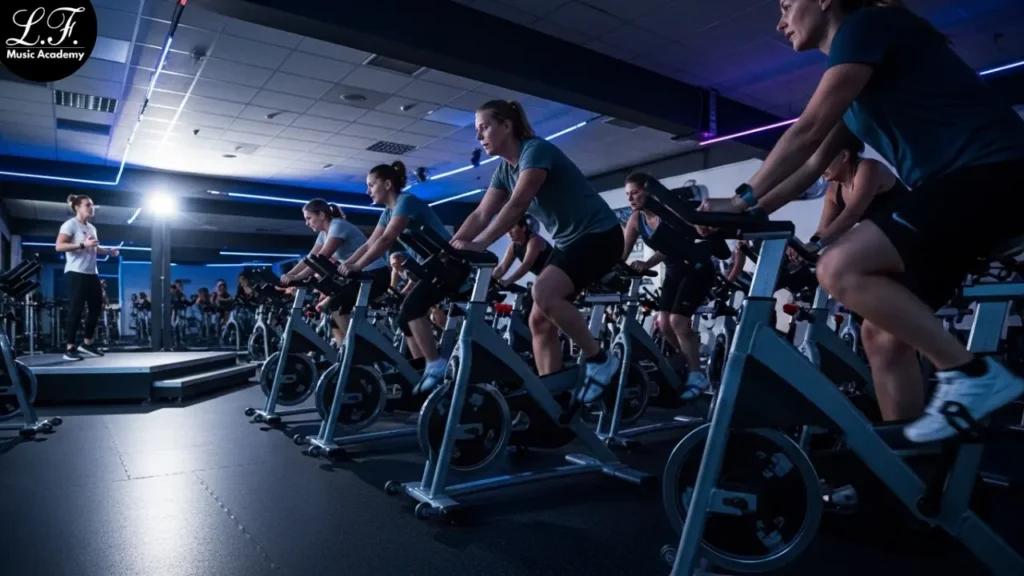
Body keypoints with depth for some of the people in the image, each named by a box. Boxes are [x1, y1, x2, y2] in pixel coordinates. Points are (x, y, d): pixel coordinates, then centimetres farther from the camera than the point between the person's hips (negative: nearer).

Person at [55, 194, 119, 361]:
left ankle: (87, 343, 21)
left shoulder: (92, 228, 19)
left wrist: (109, 251, 9)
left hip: (92, 273, 9)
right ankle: (70, 348, -4)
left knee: (96, 307, 10)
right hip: (76, 273, -9)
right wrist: (83, 244, -26)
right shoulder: (70, 224, -6)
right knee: (77, 309, -10)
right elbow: (59, 246, -18)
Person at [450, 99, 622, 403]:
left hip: (599, 235, -9)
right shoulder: (504, 170, 9)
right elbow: (481, 214, 2)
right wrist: (451, 246, -11)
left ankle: (599, 361, -14)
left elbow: (517, 205, -29)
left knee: (544, 292, -29)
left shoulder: (536, 150, -17)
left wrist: (478, 245, -36)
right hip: (569, 241, 9)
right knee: (540, 320, 0)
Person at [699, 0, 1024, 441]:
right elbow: (814, 164, 22)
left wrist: (743, 199, -10)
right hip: (958, 182, 9)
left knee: (840, 269, -24)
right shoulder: (855, 79, 23)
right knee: (883, 333, 4)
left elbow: (807, 131, -13)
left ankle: (974, 376, -12)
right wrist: (750, 215, 14)